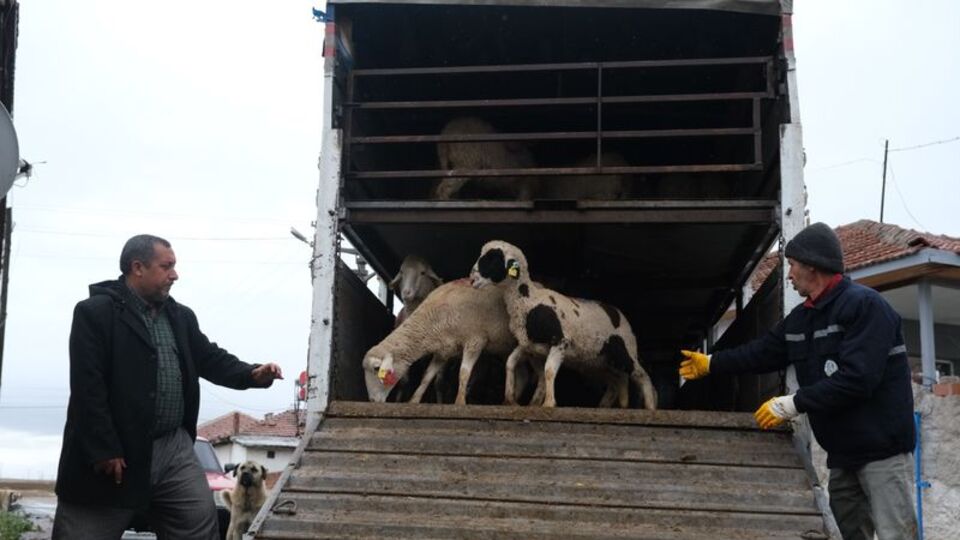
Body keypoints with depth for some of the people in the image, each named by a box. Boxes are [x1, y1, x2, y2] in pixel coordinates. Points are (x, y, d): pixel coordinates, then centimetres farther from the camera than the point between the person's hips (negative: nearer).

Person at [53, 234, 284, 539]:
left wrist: (252, 374, -6)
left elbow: (210, 358, 14)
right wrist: (104, 451, -18)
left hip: (174, 449, 6)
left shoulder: (181, 317, 14)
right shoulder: (95, 313, -8)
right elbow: (87, 386, -14)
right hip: (111, 453, -5)